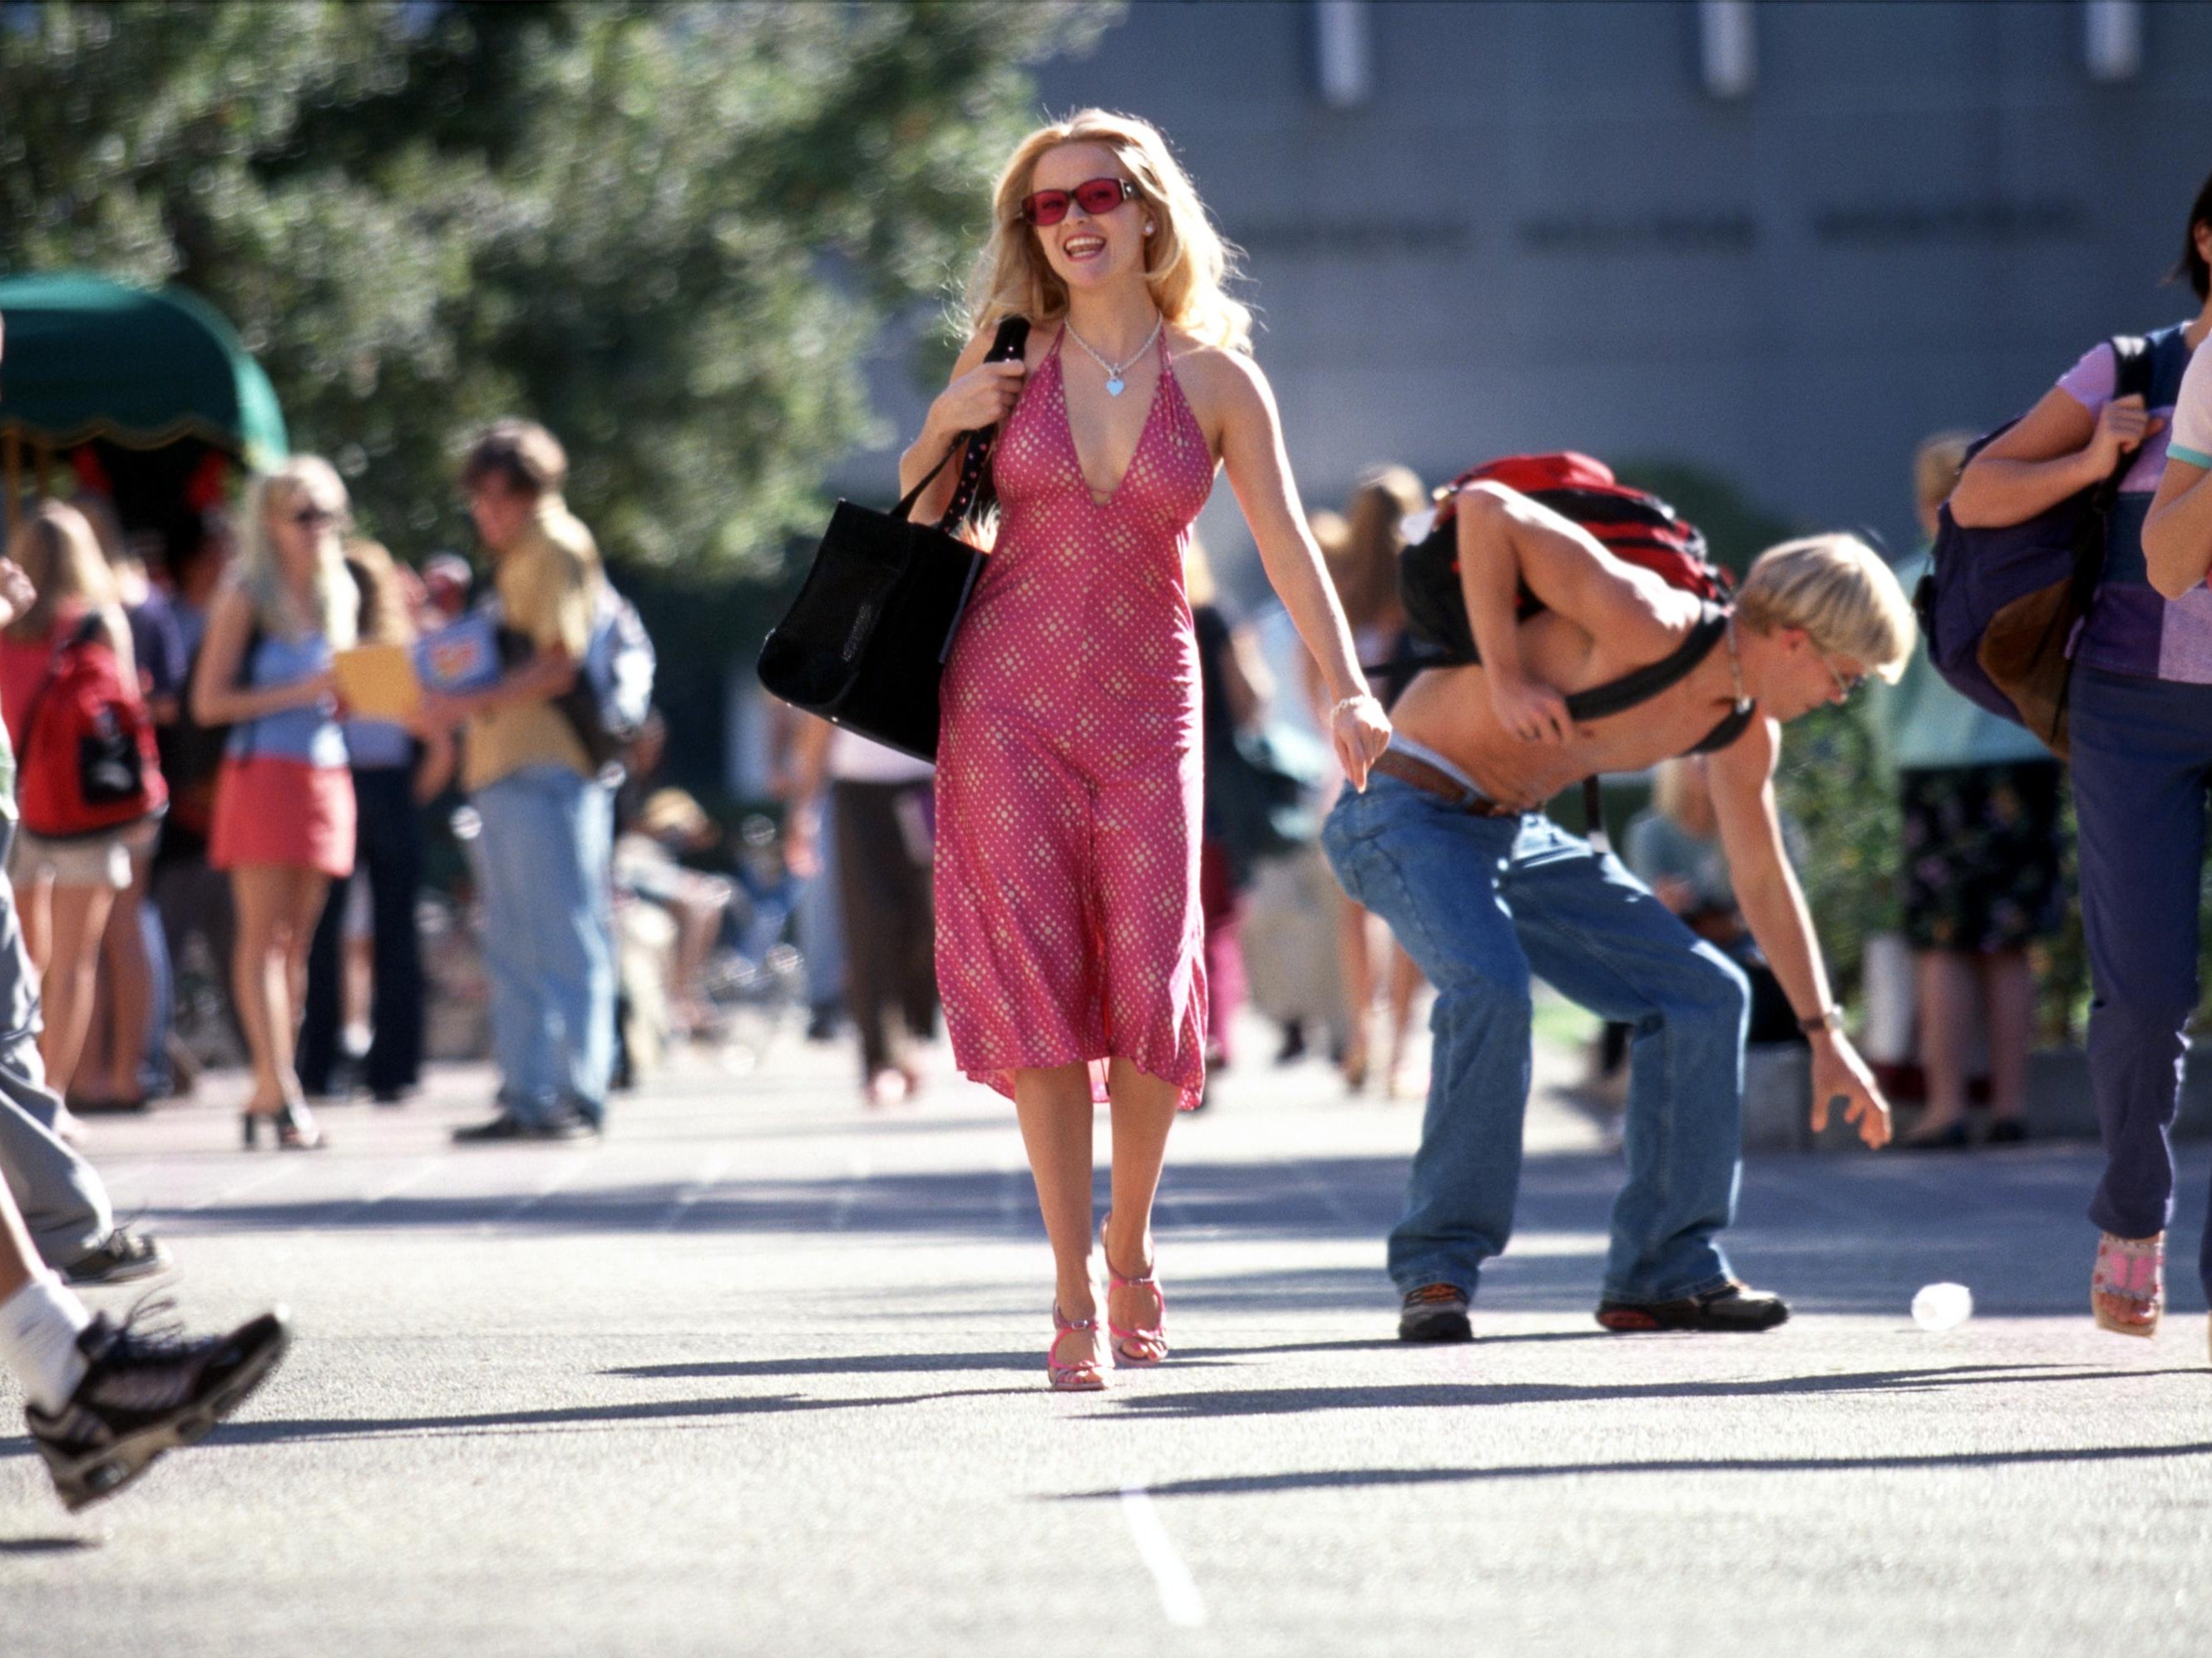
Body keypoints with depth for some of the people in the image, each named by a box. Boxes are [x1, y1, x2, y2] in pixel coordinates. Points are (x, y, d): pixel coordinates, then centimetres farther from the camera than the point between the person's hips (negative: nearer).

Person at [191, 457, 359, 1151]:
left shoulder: (340, 597, 15)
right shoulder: (247, 600, -3)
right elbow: (209, 702, -9)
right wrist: (299, 693, -16)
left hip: (324, 774, 6)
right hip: (263, 773, -6)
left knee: (297, 937, 5)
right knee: (264, 932, -10)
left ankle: (267, 1093, 7)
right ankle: (280, 1090, -17)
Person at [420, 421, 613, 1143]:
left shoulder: (556, 548, -6)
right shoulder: (517, 559, 23)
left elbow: (560, 665, -16)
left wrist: (472, 704, -20)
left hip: (546, 771, -10)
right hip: (505, 774, 10)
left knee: (563, 940, -8)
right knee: (513, 947, 9)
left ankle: (576, 1096, -8)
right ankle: (526, 1098, 12)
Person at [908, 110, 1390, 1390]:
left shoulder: (1215, 378, 2)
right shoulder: (1012, 355, 4)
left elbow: (1286, 542, -7)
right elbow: (921, 517, 15)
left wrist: (1349, 688, -21)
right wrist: (944, 426, -5)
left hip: (1146, 706, 0)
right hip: (1007, 695, 0)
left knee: (1151, 985, -6)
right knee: (1039, 978, -6)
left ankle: (1130, 1248, 19)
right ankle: (1075, 1294, -4)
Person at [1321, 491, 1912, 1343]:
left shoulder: (1745, 732, 1)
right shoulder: (1650, 627, -27)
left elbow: (1763, 881, 16)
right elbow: (1484, 507, -30)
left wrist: (1826, 1035, 18)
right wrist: (1505, 677, -29)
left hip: (1517, 832, 9)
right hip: (1408, 809, -9)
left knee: (1706, 994, 2)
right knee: (1489, 989, -34)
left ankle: (1666, 1273, 8)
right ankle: (1437, 1271, -23)